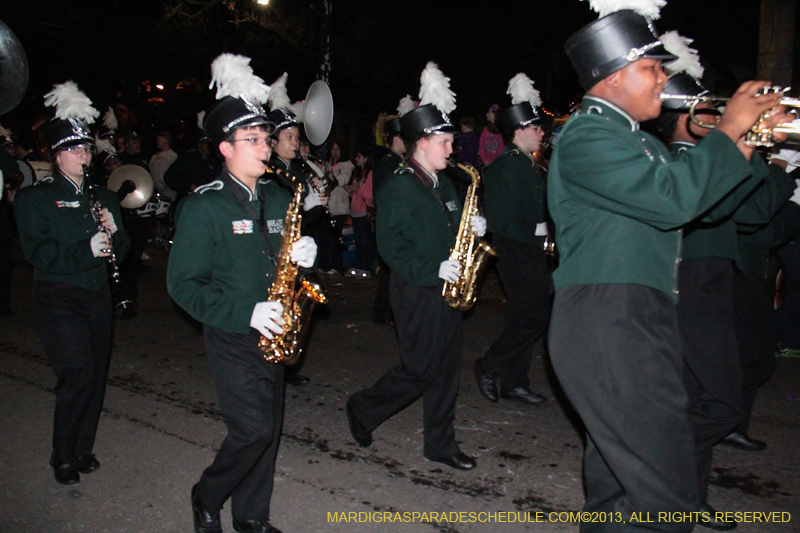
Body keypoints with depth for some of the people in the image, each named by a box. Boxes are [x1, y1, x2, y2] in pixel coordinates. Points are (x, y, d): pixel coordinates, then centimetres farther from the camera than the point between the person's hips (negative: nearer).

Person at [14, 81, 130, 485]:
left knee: (96, 376, 9)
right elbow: (36, 251, -12)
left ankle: (83, 448, 26)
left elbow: (122, 251, 12)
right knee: (77, 375, -11)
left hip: (97, 296, 5)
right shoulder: (35, 198, -1)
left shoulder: (103, 197, 13)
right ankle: (63, 456, 7)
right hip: (58, 298, -5)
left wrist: (113, 232, -9)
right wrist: (86, 250, -21)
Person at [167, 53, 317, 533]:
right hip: (232, 337, -6)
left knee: (268, 430, 11)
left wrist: (306, 255, -7)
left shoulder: (280, 197, 8)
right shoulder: (204, 206, -10)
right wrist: (244, 312, -22)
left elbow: (288, 252, 18)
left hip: (273, 332, 6)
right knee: (253, 430, -10)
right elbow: (183, 283, -13)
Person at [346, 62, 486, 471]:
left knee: (446, 368, 10)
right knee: (420, 369, 0)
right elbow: (390, 246, -18)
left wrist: (473, 228, 1)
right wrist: (432, 270, -23)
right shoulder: (398, 187, -12)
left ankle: (441, 444, 21)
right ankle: (363, 409, 22)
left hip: (445, 289, 8)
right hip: (416, 293, -8)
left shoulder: (444, 185, 13)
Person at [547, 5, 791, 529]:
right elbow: (672, 198, -24)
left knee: (618, 479, 19)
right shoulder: (589, 136, -12)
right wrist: (729, 129, -12)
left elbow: (709, 200, 24)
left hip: (641, 319, 11)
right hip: (607, 325, -11)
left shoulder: (635, 137, 21)